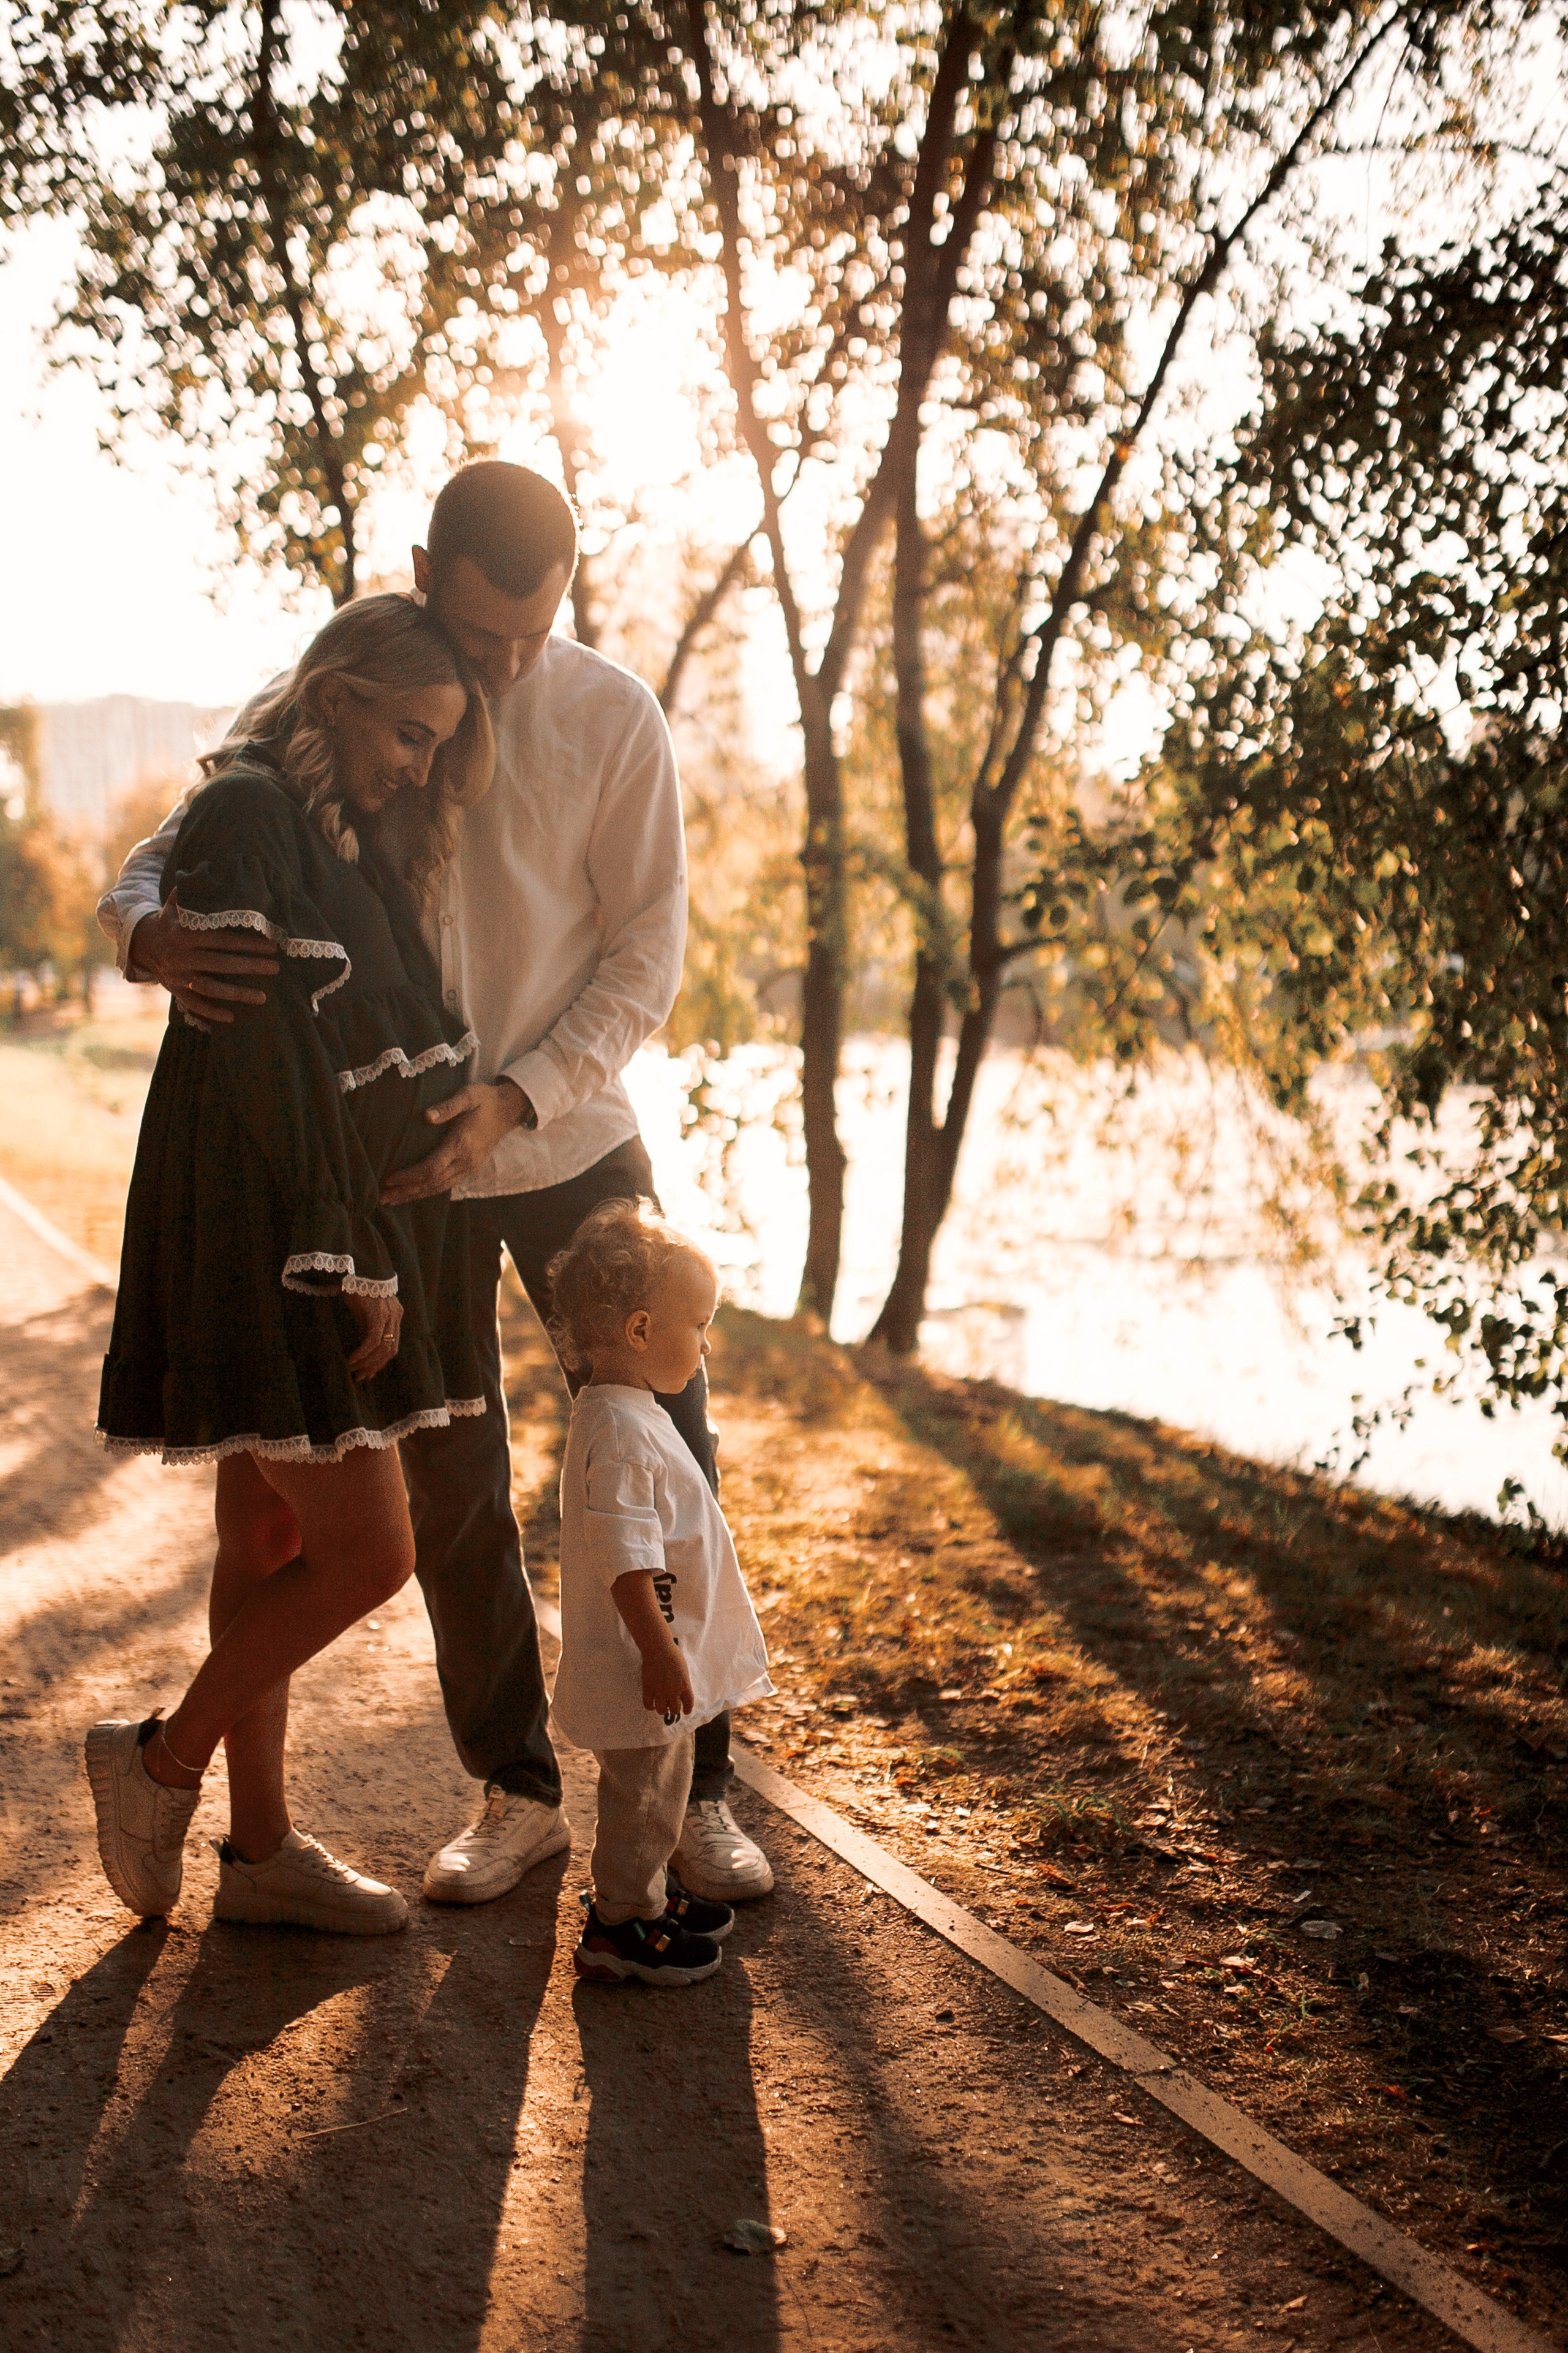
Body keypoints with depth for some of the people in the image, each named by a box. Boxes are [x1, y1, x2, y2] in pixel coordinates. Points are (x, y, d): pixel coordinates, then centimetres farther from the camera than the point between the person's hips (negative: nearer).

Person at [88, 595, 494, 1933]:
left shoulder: (355, 842, 17)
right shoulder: (245, 814, -12)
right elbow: (258, 1057, -19)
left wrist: (383, 1258, 8)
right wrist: (343, 1263, -19)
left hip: (336, 1239, 9)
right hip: (262, 1242, -9)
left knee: (273, 1549, 13)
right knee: (366, 1553, -8)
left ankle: (261, 1846, 21)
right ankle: (163, 1764, 10)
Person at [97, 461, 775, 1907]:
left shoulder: (614, 720, -9)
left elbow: (646, 958, -9)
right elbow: (163, 857, -5)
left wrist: (514, 1097, -23)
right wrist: (151, 936, -31)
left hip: (577, 1145, -1)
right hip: (405, 1163, 1)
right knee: (453, 1497, 7)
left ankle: (692, 1791, 15)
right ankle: (518, 1794, 23)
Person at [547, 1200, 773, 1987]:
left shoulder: (633, 1413, 10)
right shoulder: (617, 1431, -24)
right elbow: (626, 1562, -27)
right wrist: (661, 1654, -27)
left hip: (662, 1658, 10)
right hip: (642, 1664, -10)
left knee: (654, 1791, 22)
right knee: (644, 1794, 3)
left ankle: (645, 1897, 37)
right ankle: (618, 1928, 15)